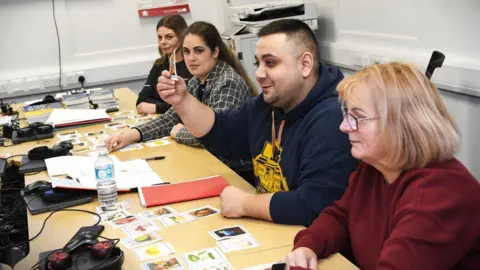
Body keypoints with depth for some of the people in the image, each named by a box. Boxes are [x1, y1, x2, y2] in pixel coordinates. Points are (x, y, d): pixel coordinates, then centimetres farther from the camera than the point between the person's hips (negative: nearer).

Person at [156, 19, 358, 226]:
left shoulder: (331, 120, -26)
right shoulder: (269, 103, 4)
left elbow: (314, 206, -33)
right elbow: (221, 134, 17)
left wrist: (244, 204, -20)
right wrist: (182, 100, 1)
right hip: (264, 227, 8)